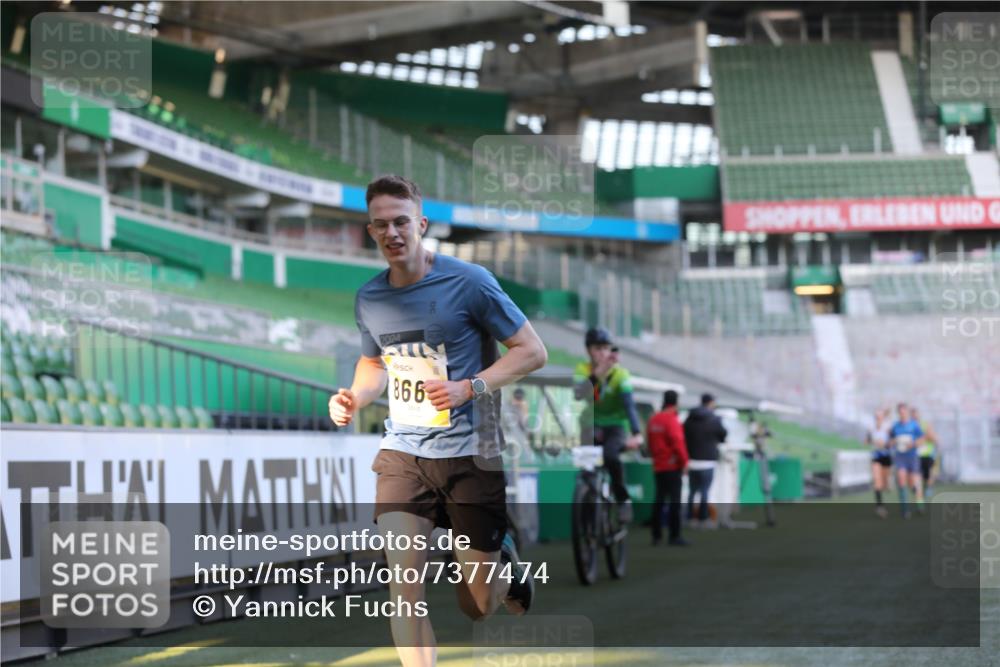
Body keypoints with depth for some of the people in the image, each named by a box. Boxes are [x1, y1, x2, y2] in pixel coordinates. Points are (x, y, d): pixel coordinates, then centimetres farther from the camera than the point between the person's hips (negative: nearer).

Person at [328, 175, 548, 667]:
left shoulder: (468, 281, -10)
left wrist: (469, 388, -19)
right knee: (402, 585, -16)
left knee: (478, 607, 6)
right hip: (402, 452, 3)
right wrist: (354, 399, 2)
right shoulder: (368, 299, 5)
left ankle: (504, 560, 43)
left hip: (469, 454, -3)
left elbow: (532, 351, -6)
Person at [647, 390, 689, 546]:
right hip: (672, 467, -8)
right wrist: (684, 462, -9)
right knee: (675, 501, -5)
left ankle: (656, 535, 13)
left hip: (658, 467, 8)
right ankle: (674, 536, -6)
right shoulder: (672, 420, -15)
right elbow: (678, 444, -19)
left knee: (658, 500, 11)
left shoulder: (654, 420, 9)